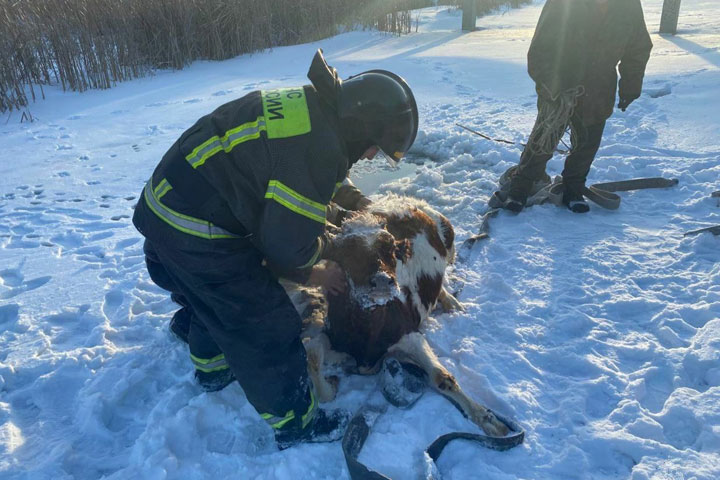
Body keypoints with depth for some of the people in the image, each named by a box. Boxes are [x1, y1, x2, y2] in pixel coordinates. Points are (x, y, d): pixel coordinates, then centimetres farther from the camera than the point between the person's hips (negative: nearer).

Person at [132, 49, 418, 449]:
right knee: (267, 327, 3)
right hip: (198, 236, -10)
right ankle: (294, 423, 24)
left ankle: (211, 366, 58)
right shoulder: (317, 148, -26)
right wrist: (315, 257, 2)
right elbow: (289, 246, -21)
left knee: (213, 295, 32)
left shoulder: (308, 104, 5)